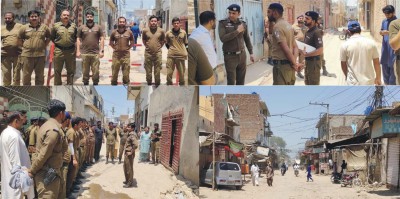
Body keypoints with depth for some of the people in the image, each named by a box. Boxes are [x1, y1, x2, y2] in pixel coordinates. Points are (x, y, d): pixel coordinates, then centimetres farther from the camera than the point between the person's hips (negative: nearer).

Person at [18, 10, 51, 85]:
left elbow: (49, 38, 17)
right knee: (26, 75, 3)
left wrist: (44, 46, 7)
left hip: (40, 55, 1)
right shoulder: (24, 28, 3)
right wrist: (24, 47, 4)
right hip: (27, 55, -1)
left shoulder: (44, 27, 5)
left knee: (40, 75, 9)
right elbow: (19, 40, 10)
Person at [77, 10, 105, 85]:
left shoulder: (98, 27, 7)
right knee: (85, 72, 7)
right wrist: (78, 51, -1)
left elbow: (102, 39, 6)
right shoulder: (81, 28, 8)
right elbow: (78, 40, 7)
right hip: (84, 53, 1)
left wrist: (101, 50, -2)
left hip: (95, 53, -1)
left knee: (96, 72, -1)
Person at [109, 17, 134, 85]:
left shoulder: (129, 32, 3)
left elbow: (132, 43, 14)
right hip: (116, 55, 0)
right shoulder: (114, 32, 3)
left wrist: (128, 48, 5)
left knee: (126, 73, 4)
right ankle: (113, 85, 15)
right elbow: (111, 42, 13)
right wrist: (115, 48, 4)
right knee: (114, 73, 5)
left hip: (126, 55, 0)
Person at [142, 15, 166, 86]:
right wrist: (147, 46, 8)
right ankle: (149, 83, 19)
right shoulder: (145, 31, 0)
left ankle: (157, 84, 11)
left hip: (157, 53, -1)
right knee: (148, 70, 8)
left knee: (157, 70, 2)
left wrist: (159, 46, 7)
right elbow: (143, 40, 16)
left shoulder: (161, 31, -1)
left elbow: (163, 40, 14)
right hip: (148, 53, 1)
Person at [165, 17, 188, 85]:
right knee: (169, 73, -2)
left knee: (181, 74, 5)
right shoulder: (168, 33, 2)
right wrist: (171, 49, 8)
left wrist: (180, 49, 5)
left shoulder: (183, 33, 2)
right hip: (171, 56, 0)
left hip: (181, 55, 0)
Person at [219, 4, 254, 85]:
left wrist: (251, 53, 14)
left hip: (242, 55, 4)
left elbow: (247, 39, 16)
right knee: (231, 82, -4)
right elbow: (223, 38, -19)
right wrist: (237, 31, -18)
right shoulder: (223, 23, -6)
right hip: (230, 56, -4)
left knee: (241, 80, 10)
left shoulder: (243, 24, 6)